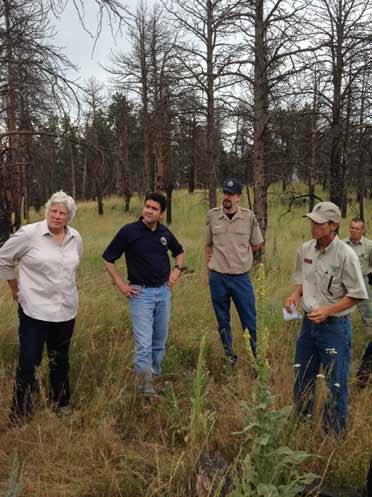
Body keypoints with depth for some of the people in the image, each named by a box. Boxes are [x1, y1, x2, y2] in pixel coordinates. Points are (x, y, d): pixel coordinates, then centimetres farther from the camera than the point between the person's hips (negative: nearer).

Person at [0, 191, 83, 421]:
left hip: (66, 310, 5)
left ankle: (61, 402, 36)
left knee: (60, 360, 18)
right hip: (34, 310, -4)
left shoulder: (76, 238, 3)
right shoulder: (29, 234, -12)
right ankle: (21, 412, 18)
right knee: (29, 362, -1)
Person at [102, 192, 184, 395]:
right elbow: (108, 258, -3)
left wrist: (176, 269, 7)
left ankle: (156, 373, 36)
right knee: (143, 343, -8)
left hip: (163, 291, 5)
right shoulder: (129, 231, -10)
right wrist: (121, 284, -7)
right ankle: (145, 385, 0)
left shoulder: (165, 232, 4)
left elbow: (179, 251, 24)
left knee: (160, 340, 16)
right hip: (140, 293, -5)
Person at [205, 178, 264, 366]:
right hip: (217, 277, 2)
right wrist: (209, 268, 6)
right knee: (223, 322, 13)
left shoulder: (249, 216, -3)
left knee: (250, 321, 5)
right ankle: (229, 358, 28)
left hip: (241, 277, -1)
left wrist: (238, 252, 1)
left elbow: (256, 246, 8)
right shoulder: (212, 215, 1)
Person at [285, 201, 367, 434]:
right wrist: (296, 295, -3)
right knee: (302, 378, 19)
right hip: (309, 322, 6)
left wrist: (327, 311, -21)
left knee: (336, 384, 5)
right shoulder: (305, 249, 0)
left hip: (335, 326, -6)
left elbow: (357, 295, -13)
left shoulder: (345, 255, -18)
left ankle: (334, 434, 24)